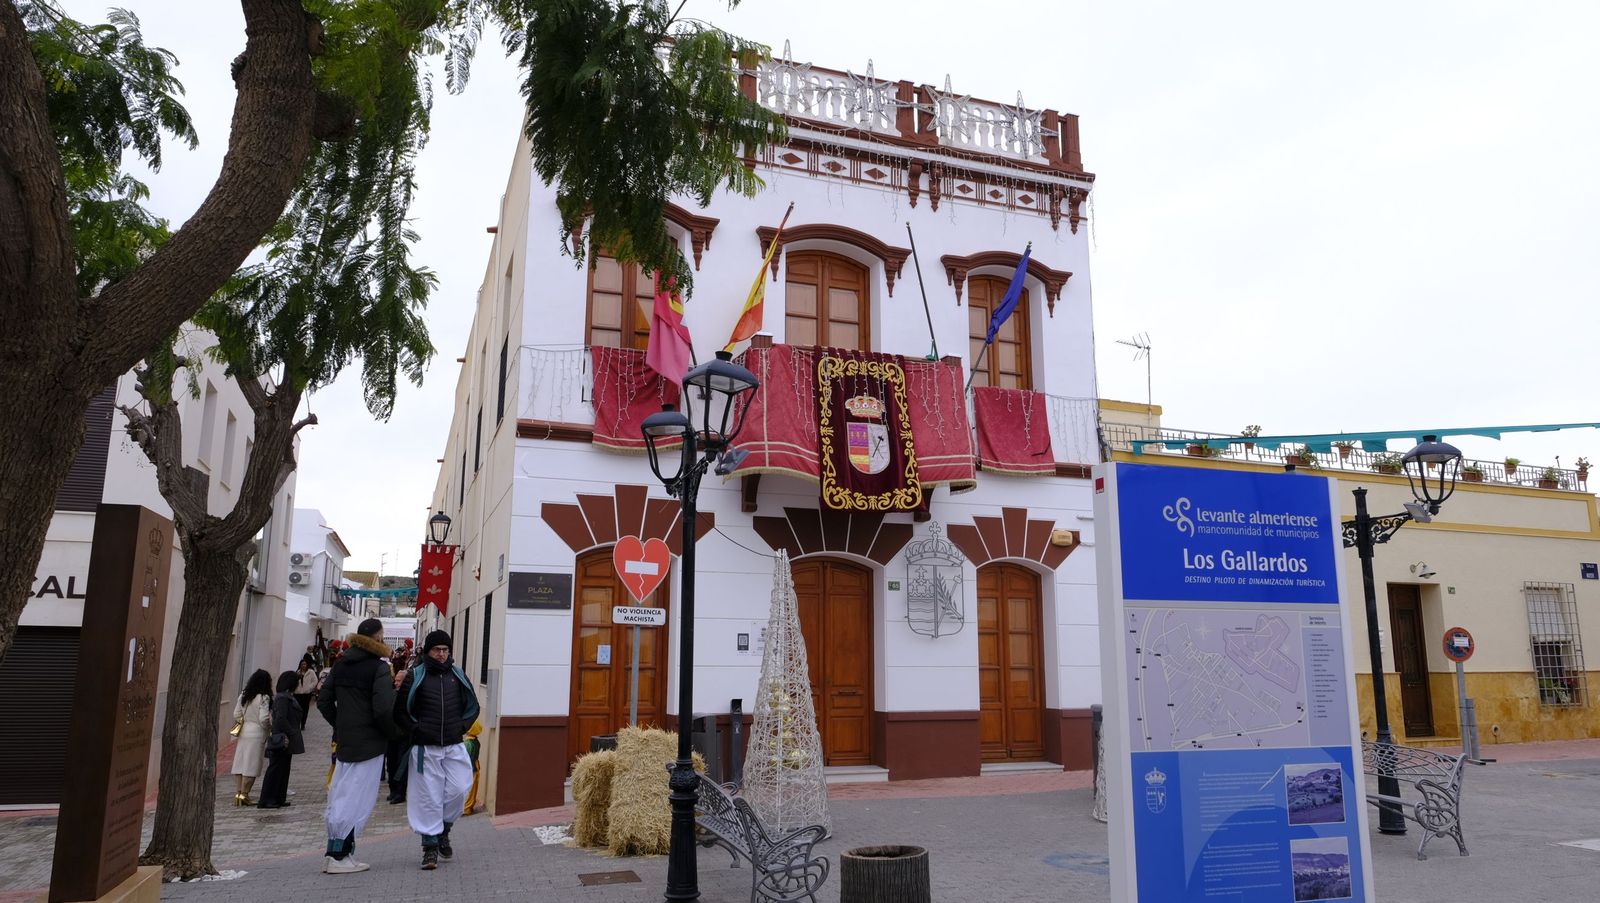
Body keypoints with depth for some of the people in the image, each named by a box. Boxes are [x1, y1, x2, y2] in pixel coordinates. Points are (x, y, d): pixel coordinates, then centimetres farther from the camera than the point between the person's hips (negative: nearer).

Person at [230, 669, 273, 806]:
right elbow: (264, 719, -17)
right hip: (257, 734, -6)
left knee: (240, 763, 9)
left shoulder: (243, 696, 6)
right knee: (251, 765, 0)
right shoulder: (263, 698, -14)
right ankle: (244, 794, 2)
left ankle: (237, 793, 10)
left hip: (243, 732, 6)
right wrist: (270, 727, 1)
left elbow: (236, 715, 9)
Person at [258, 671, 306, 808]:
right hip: (282, 740, -10)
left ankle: (279, 799, 19)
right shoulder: (282, 698, -16)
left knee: (283, 769, 13)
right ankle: (266, 800, 2)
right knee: (276, 769, -3)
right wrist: (293, 734, -19)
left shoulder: (288, 697, 14)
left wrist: (294, 735, 11)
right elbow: (280, 719, -23)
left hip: (286, 741, 10)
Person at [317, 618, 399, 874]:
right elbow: (383, 709, -21)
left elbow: (323, 701, 12)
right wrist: (393, 733, -5)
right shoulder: (378, 667, -14)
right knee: (357, 800, -1)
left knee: (340, 796, 14)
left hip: (343, 740, 7)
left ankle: (336, 852, 20)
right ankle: (338, 856, 0)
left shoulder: (340, 665, 8)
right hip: (369, 743, -7)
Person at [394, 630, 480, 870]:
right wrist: (415, 730, -7)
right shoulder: (415, 676, -1)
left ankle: (443, 830, 24)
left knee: (458, 791, -2)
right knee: (428, 797, 0)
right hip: (425, 749, -3)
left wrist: (462, 726, 4)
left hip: (454, 747, 3)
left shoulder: (458, 675, 9)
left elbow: (473, 706, 18)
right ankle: (430, 845, 11)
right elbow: (399, 710, 2)